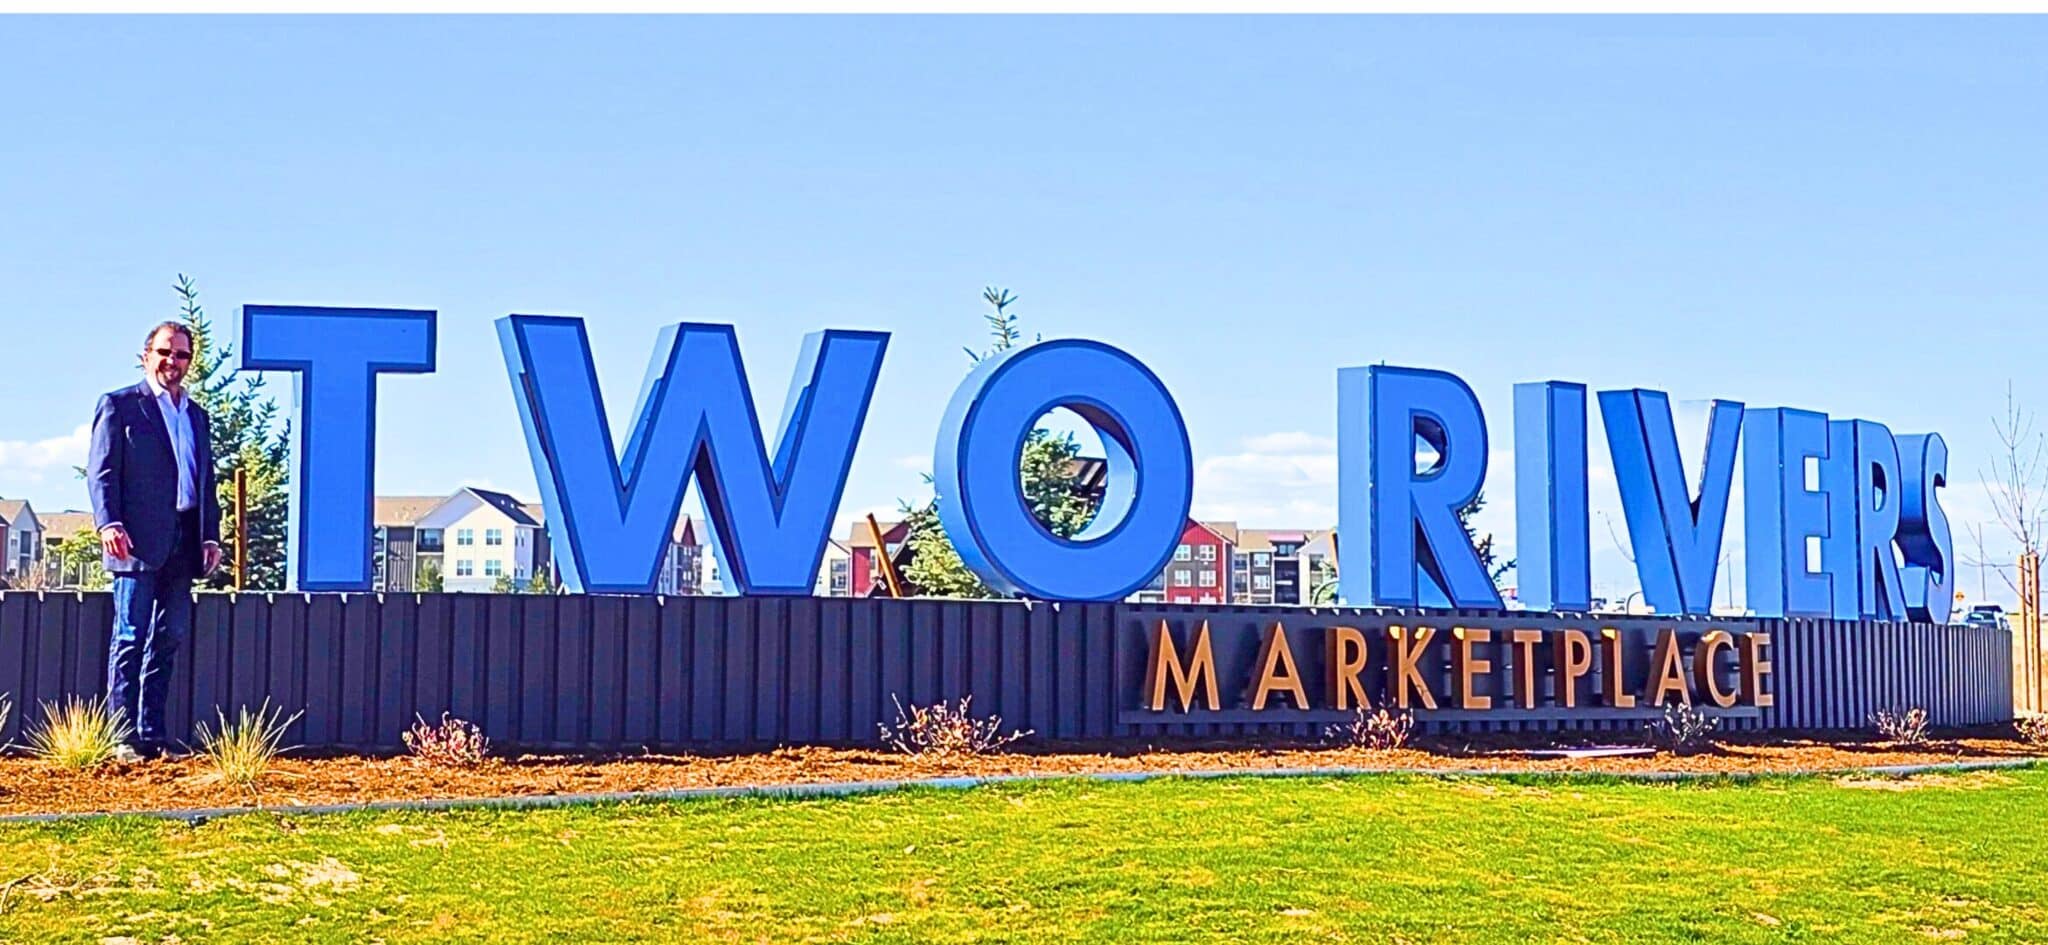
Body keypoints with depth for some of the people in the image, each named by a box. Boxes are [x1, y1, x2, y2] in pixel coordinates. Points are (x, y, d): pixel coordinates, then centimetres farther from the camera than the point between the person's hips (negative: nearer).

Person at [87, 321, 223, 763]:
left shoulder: (197, 416, 21)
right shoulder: (119, 406, 4)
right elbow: (101, 472, -4)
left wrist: (211, 536, 10)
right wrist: (109, 524, -16)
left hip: (182, 545, 6)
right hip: (138, 543, -6)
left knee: (169, 639, 7)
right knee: (131, 638, -6)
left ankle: (152, 734, 12)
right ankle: (124, 737, -5)